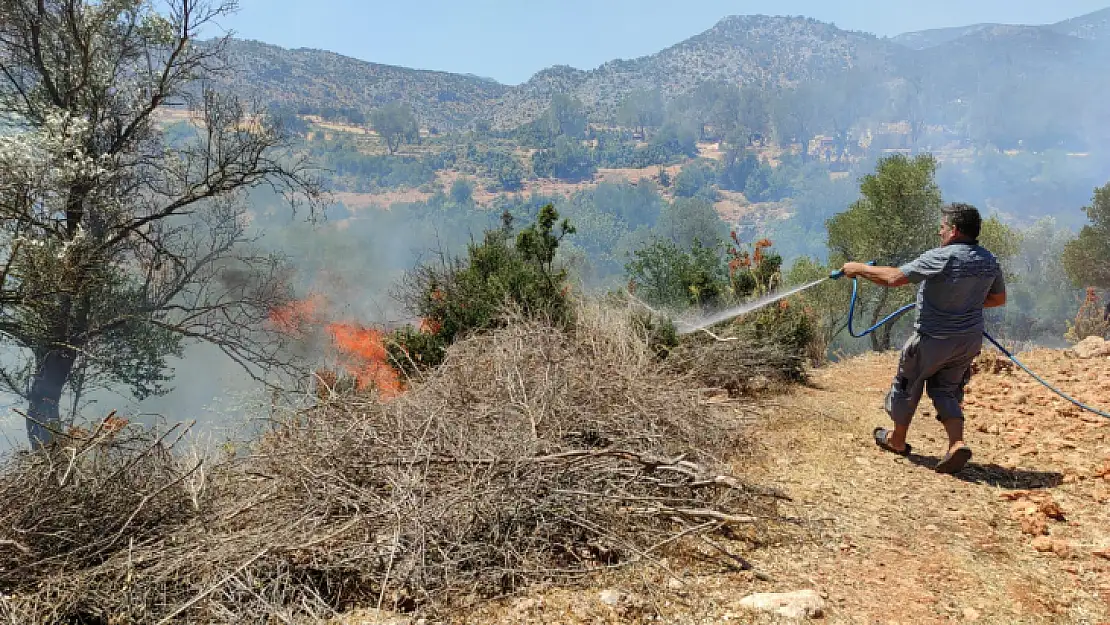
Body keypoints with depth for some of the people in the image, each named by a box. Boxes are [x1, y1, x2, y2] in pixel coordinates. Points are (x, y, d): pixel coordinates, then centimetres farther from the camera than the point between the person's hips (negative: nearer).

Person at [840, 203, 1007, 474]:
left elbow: (894, 277, -24)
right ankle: (957, 444, -1)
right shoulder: (989, 260, 1)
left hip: (934, 339, -6)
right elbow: (999, 298, 15)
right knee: (947, 390, 19)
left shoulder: (941, 257, -22)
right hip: (970, 340, 6)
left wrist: (859, 268, -13)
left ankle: (897, 440, 31)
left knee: (907, 384, 15)